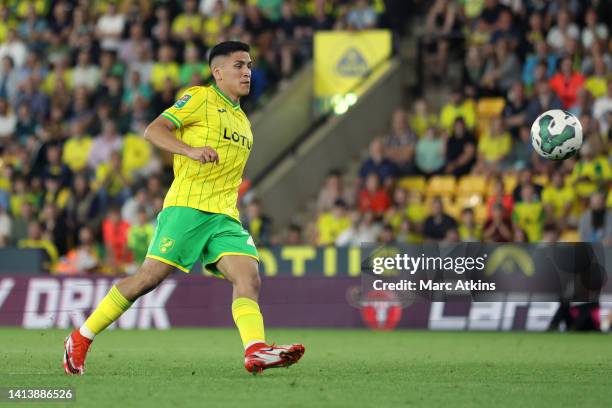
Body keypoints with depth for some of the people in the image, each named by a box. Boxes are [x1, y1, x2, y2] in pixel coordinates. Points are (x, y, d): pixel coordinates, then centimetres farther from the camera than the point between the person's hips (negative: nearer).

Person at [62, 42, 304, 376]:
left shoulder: (241, 119, 24)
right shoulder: (200, 98, 1)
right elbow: (153, 130, -10)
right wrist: (191, 150, -25)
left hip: (224, 216, 7)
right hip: (187, 207, -7)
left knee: (248, 275, -16)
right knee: (151, 276, -12)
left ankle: (255, 351, -33)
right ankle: (80, 339, 1)